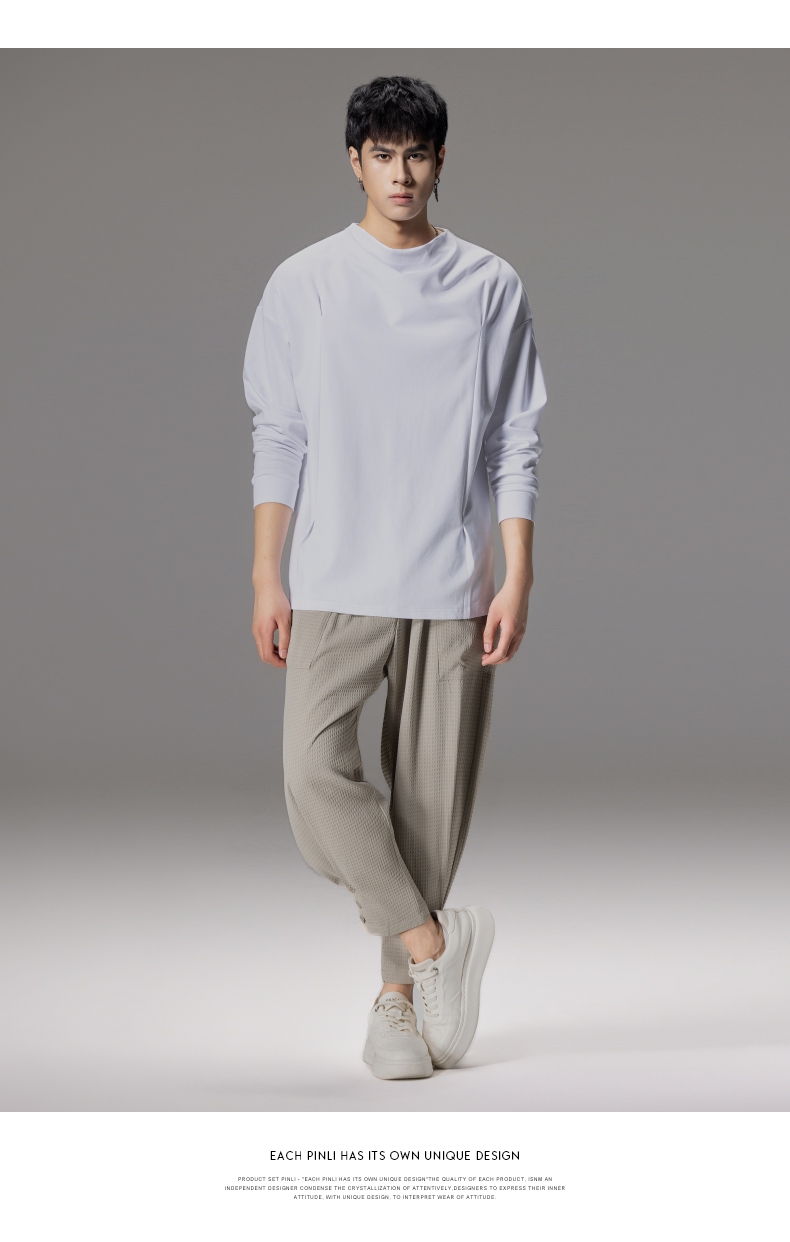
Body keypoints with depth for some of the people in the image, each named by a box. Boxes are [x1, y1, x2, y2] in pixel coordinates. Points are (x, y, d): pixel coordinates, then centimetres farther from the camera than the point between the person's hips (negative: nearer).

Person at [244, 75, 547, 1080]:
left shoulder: (491, 288, 5)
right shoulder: (305, 284, 5)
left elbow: (515, 445, 4)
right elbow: (278, 439, 6)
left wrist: (516, 581, -3)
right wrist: (266, 579, 0)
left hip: (453, 588, 0)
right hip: (335, 584, 0)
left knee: (433, 799, 2)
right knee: (314, 771, -17)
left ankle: (397, 997, 17)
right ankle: (436, 941, -1)